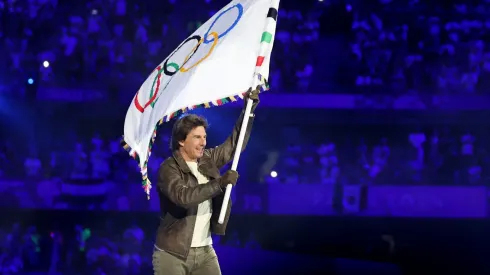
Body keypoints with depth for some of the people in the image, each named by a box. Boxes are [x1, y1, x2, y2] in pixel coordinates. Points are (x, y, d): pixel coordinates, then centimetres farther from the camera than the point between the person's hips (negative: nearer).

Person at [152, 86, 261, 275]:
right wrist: (220, 183, -32)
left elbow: (234, 145, 16)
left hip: (205, 252, 6)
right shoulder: (168, 169, -13)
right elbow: (183, 196, -29)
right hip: (172, 254, -6)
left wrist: (249, 109, 6)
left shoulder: (208, 161, 9)